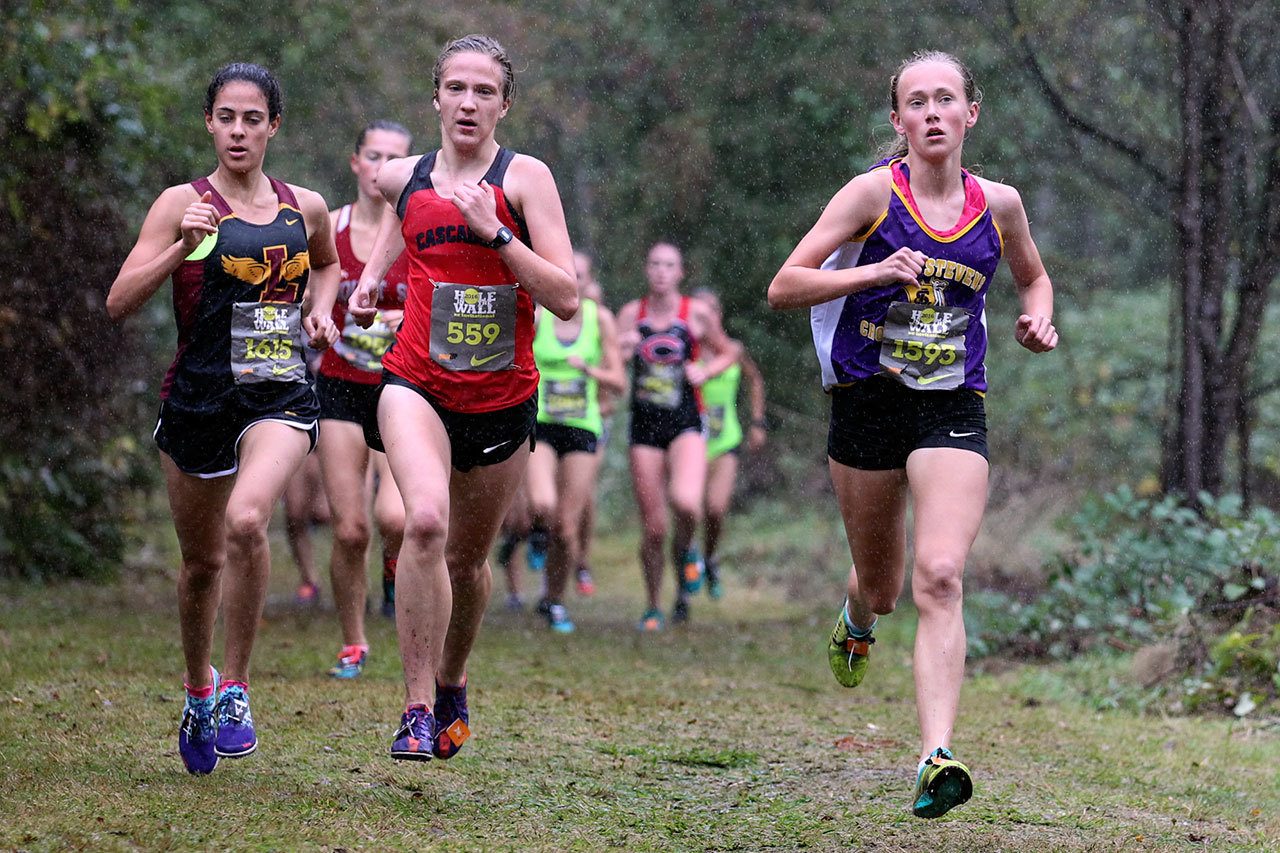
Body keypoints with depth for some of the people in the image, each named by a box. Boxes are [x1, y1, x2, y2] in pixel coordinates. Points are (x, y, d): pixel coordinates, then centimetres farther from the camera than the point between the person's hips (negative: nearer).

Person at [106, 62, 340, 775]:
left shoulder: (306, 207, 7)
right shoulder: (184, 204, -2)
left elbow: (327, 265, 31)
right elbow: (119, 303, -10)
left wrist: (319, 310, 11)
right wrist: (181, 250, -23)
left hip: (283, 396, 0)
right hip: (199, 396, 0)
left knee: (246, 521, -27)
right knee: (203, 560, 11)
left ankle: (235, 689, -12)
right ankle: (198, 686, 39)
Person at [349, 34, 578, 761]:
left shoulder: (524, 177, -6)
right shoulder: (404, 179, 4)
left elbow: (566, 299, -13)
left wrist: (494, 232, -21)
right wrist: (373, 274, 11)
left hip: (502, 400, 0)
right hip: (417, 385, 0)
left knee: (469, 558, 14)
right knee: (426, 519, -27)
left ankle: (452, 684, 44)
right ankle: (418, 708, -22)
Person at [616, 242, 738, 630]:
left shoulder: (697, 314, 1)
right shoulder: (631, 314, 4)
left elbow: (728, 353, 14)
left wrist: (705, 370, -6)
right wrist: (621, 352, -17)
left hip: (686, 424, -2)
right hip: (644, 425, 2)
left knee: (685, 502, -28)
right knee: (653, 529, 0)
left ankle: (685, 549, 7)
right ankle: (653, 608, 19)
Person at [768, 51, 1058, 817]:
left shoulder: (999, 204, 4)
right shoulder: (874, 193, -5)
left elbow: (1034, 276, 25)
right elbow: (783, 287, -9)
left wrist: (1039, 318, 3)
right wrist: (873, 272, -22)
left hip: (953, 410, 0)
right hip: (867, 404, 0)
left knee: (939, 578, -20)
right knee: (880, 586, 15)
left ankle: (937, 759, -26)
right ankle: (858, 624, 54)